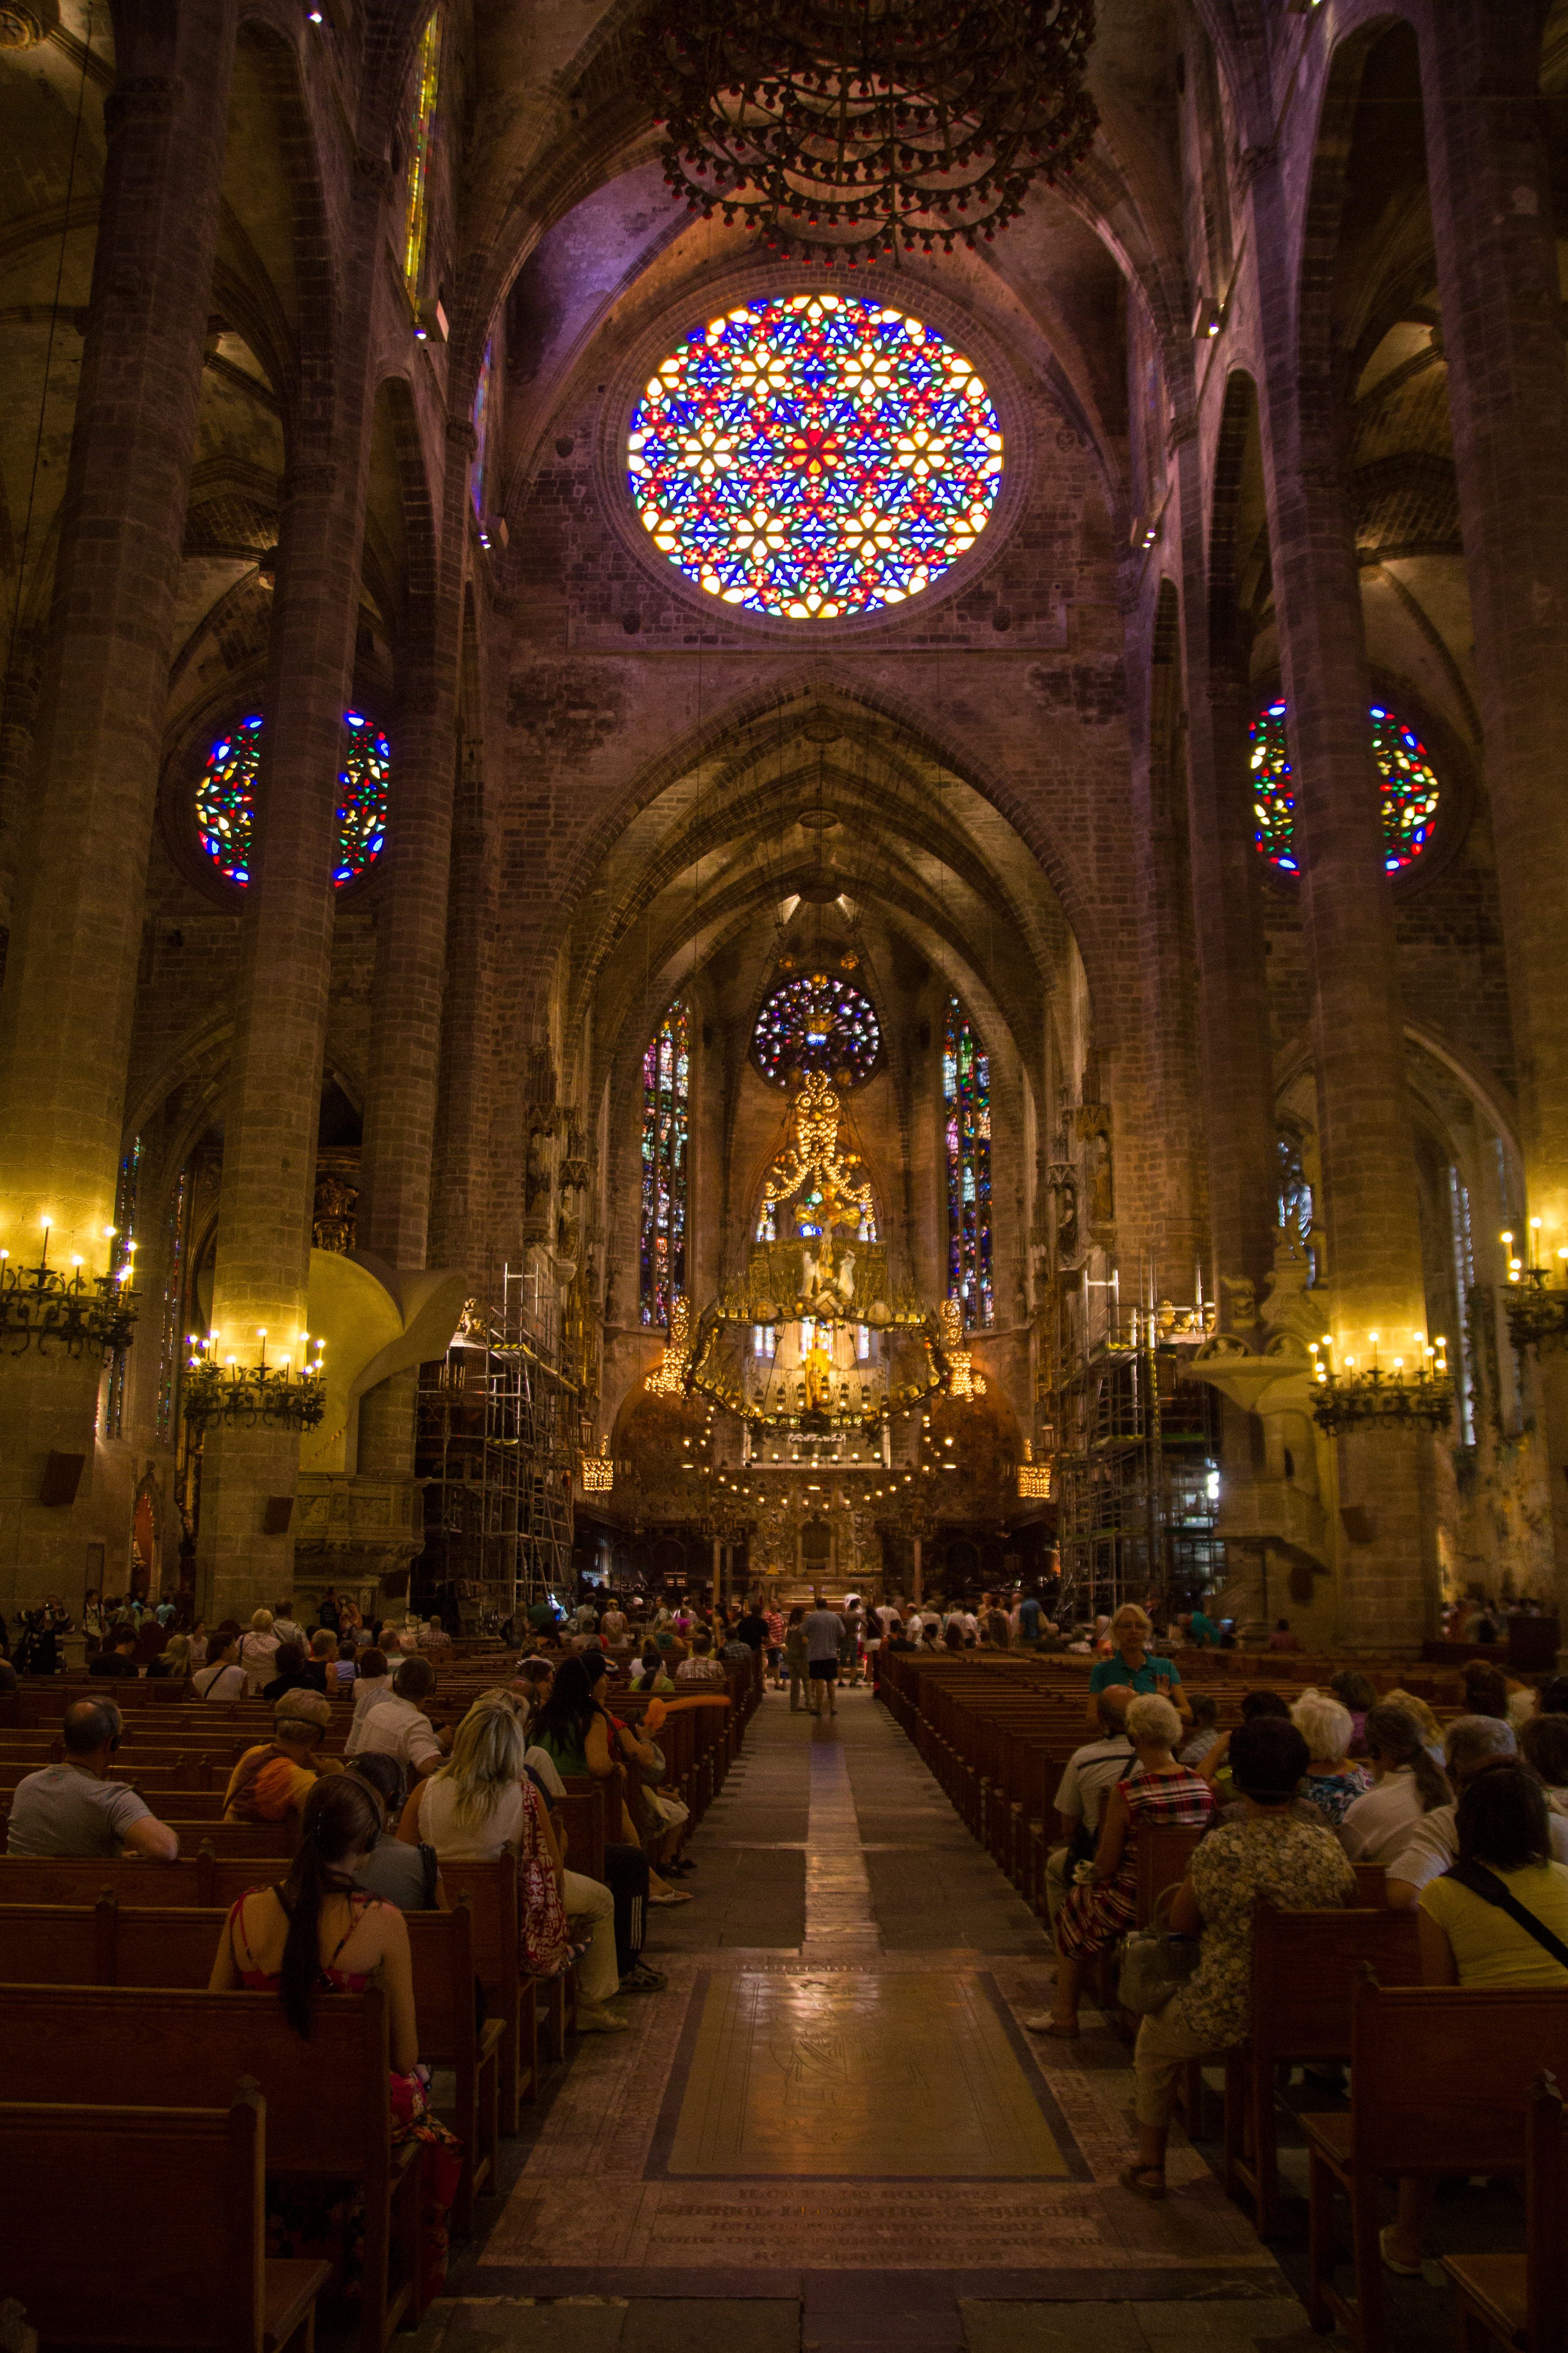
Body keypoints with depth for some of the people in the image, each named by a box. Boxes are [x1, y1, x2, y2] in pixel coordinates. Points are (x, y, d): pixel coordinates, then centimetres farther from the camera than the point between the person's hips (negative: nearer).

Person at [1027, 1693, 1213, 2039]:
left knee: (1074, 1906, 24)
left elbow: (1106, 1866, -15)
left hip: (1134, 1902, -6)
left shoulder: (1127, 1792, -23)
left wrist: (1091, 1873, 7)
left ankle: (1065, 2016, 32)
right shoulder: (1202, 1787, -7)